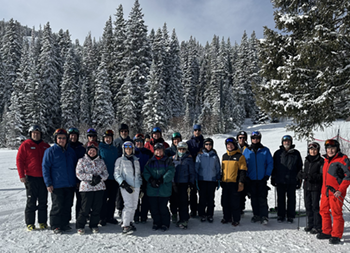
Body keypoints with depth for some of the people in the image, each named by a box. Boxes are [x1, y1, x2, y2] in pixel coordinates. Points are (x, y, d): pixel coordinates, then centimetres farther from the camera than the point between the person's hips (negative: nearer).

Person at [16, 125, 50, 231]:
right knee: (31, 201, 2)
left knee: (43, 201, 8)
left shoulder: (46, 146, 10)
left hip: (44, 178, 4)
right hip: (31, 178, -4)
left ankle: (43, 222, 17)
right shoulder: (25, 145, -1)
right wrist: (22, 175, -10)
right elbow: (19, 160, -4)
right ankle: (30, 223, 13)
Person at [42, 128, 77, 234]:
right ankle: (55, 225, 13)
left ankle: (65, 223, 24)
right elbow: (45, 168, -5)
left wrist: (77, 181, 14)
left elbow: (75, 166, 19)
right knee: (57, 206, -1)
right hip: (57, 185, -5)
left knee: (68, 206, 11)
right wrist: (48, 183, -10)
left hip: (70, 184, 5)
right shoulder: (50, 151, -3)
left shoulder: (71, 151, 11)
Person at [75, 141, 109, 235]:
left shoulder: (101, 161, 11)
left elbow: (105, 173, 9)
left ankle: (94, 225, 23)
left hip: (99, 187, 3)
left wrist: (99, 178, -13)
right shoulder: (82, 160, 3)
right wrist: (92, 177, -15)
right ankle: (80, 226, 16)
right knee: (85, 208, -3)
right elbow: (79, 174, -6)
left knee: (97, 208, 6)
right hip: (86, 188, -3)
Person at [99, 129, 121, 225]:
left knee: (112, 198, 10)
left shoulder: (115, 149, 13)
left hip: (114, 177, 4)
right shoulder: (100, 147, 0)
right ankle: (102, 217, 9)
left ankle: (110, 217, 21)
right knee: (103, 198, -2)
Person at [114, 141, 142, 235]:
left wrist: (141, 184, 15)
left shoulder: (136, 160, 16)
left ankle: (128, 222, 19)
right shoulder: (120, 160, 2)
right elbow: (117, 174, -3)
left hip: (136, 186, 5)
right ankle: (125, 226, -12)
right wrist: (124, 184, -13)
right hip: (126, 186, -5)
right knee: (129, 205, -15)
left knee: (134, 206, 5)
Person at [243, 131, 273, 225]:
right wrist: (246, 176, -2)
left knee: (262, 198, -5)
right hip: (251, 179, 2)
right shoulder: (246, 151, 5)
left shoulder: (265, 150, 1)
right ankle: (256, 215, 20)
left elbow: (270, 163, 2)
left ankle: (264, 217, -1)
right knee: (254, 198, 10)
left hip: (262, 179, -2)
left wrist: (267, 175, -7)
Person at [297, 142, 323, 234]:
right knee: (308, 206, 11)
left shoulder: (321, 161, -7)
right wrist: (301, 175, -3)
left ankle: (318, 226, 8)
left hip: (316, 187, -6)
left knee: (315, 206, -3)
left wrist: (313, 177, -24)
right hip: (307, 186, 6)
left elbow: (322, 175, -11)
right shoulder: (306, 160, 12)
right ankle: (310, 224, 25)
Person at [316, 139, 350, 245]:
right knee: (324, 211, 13)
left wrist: (340, 190, -17)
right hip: (325, 191, 8)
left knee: (336, 213, -2)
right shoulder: (326, 160, 14)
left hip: (336, 192, -7)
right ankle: (327, 232, 26)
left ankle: (336, 236, 10)